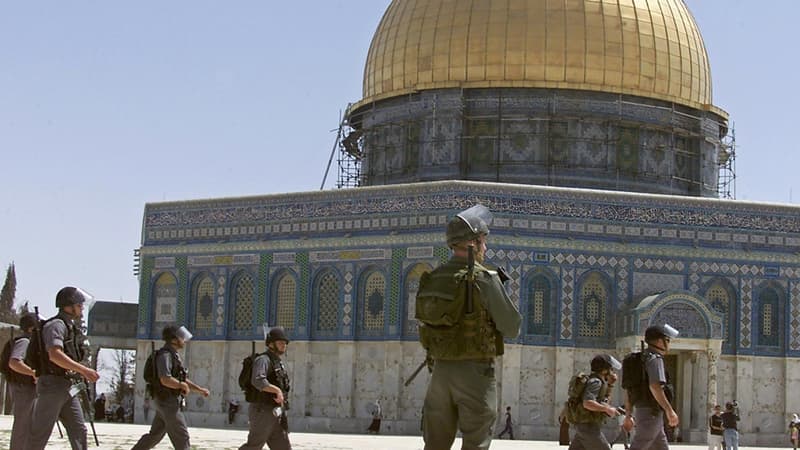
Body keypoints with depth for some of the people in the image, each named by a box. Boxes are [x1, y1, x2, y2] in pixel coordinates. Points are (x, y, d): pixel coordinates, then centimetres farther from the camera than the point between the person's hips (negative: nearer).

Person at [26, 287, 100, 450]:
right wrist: (84, 370, -29)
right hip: (53, 385, -9)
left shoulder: (70, 327, 19)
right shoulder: (56, 325, -11)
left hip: (68, 388, 9)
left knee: (78, 430, 3)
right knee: (41, 433, -7)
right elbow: (54, 355, -26)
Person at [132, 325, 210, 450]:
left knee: (154, 435, 14)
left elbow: (183, 379, 21)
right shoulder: (165, 355, -16)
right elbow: (165, 380, -28)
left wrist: (199, 390, 12)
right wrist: (183, 385, -13)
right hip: (168, 402, -10)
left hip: (167, 402, 10)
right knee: (181, 437, -5)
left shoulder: (174, 355, 16)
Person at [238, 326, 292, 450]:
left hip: (275, 414, 9)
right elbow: (258, 381, -31)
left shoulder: (278, 363, 17)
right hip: (262, 412, -9)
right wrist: (277, 390, -28)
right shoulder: (263, 360, -13)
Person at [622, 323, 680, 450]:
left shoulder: (641, 359, 20)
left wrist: (629, 415, 20)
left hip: (640, 410, 10)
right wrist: (670, 410, -24)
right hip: (651, 412, -10)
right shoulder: (654, 358, -10)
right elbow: (654, 387, -24)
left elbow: (628, 390, 19)